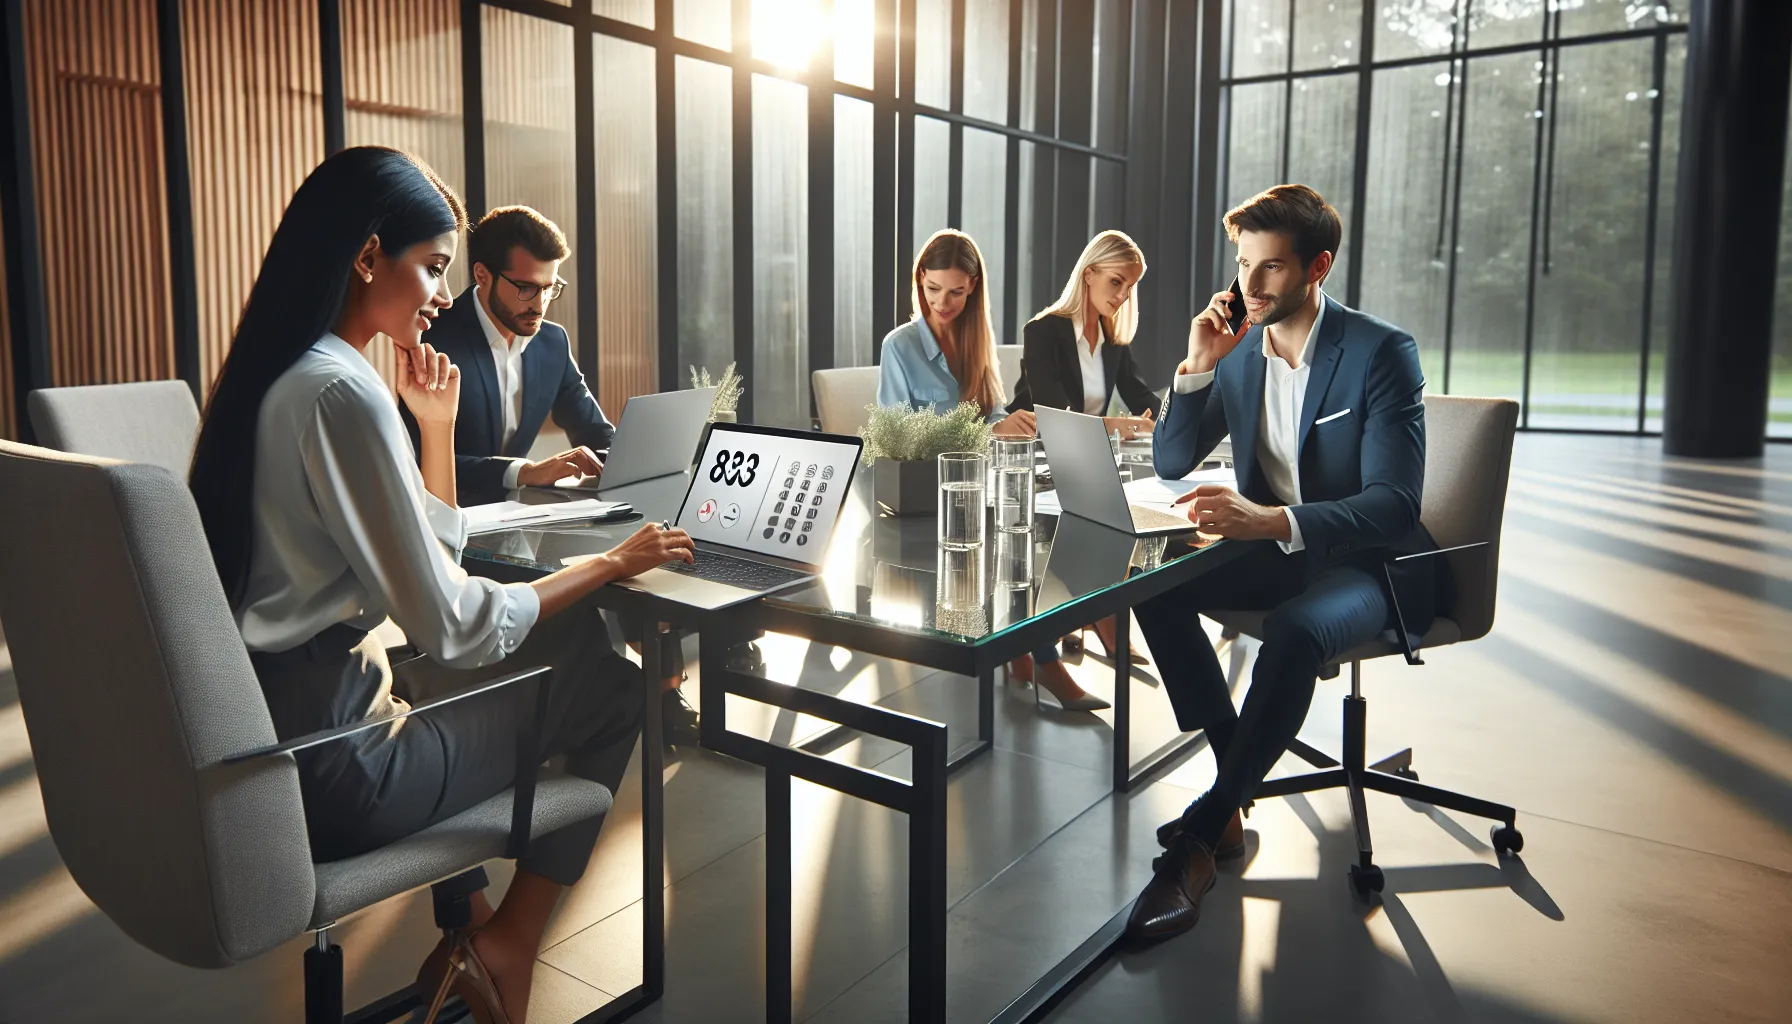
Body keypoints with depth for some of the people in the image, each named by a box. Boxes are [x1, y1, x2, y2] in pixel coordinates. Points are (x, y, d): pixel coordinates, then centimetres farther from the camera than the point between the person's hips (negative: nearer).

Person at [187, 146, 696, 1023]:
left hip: (258, 732, 9)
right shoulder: (342, 391, -21)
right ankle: (506, 945, 16)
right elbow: (451, 628, -20)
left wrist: (436, 424, 6)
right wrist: (608, 564, -10)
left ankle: (466, 916, 19)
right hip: (326, 765, -9)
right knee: (611, 686, 3)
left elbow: (428, 554, 15)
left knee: (570, 643, 19)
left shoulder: (279, 374, 10)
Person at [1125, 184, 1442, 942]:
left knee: (1294, 631, -37)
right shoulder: (1240, 348, 3)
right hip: (1274, 553, 6)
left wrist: (1273, 521, -39)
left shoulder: (1383, 352, -15)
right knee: (1154, 585, -20)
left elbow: (1394, 504, -23)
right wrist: (1199, 366, -11)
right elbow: (1170, 463, 5)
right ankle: (1234, 788, -11)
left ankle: (1200, 840, -27)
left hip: (1368, 563, -6)